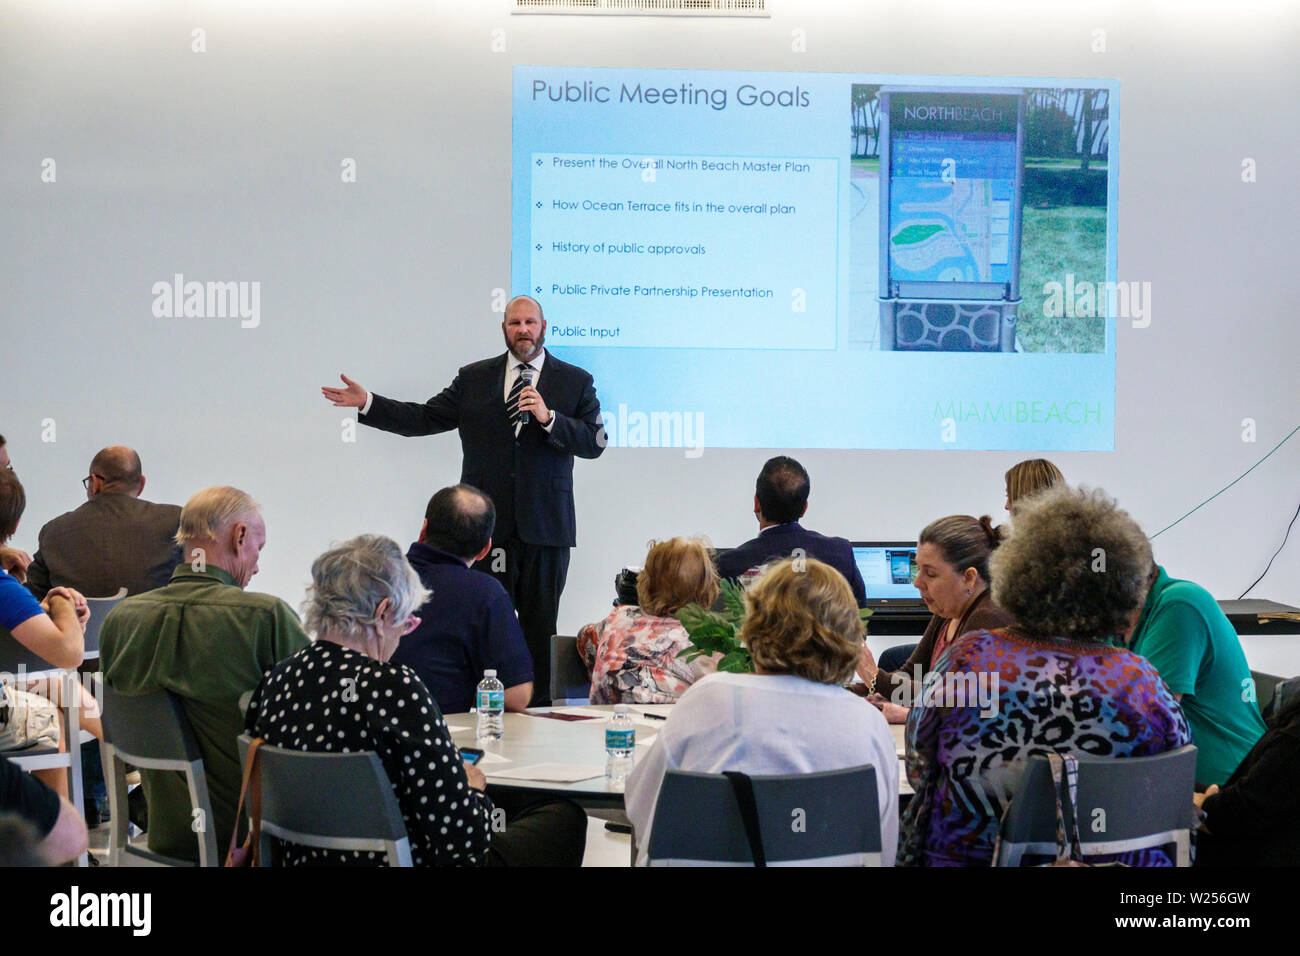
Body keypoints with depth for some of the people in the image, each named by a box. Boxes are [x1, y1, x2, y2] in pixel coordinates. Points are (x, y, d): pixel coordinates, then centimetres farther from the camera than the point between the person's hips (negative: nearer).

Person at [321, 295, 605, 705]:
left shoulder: (575, 381, 7)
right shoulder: (473, 379, 11)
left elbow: (595, 442, -1)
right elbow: (424, 418, 9)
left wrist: (549, 418, -14)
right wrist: (368, 403, 1)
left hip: (545, 530, -1)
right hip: (488, 526, 1)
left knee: (541, 627, 3)